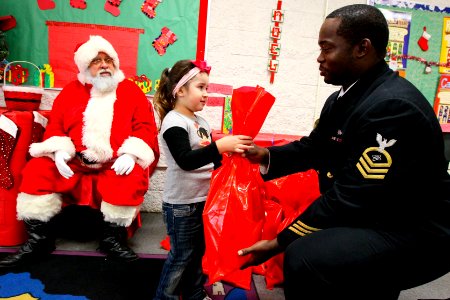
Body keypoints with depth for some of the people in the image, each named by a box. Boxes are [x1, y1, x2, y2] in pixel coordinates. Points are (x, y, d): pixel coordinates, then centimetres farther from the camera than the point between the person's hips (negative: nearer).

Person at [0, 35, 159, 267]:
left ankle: (112, 238, -13)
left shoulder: (131, 91, 9)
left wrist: (130, 153, -19)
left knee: (133, 178, -32)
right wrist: (59, 151, -11)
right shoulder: (71, 91, 16)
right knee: (37, 170, -18)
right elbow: (55, 126, 12)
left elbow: (146, 127, 0)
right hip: (74, 164, 3)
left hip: (115, 167, -2)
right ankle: (39, 238, -5)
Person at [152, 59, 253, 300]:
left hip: (202, 199, 8)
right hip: (181, 203, -8)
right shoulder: (174, 121, -17)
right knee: (181, 256, 4)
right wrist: (220, 146, -36)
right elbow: (186, 160, -29)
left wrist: (231, 152, 2)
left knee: (198, 252, 20)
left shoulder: (201, 122, 9)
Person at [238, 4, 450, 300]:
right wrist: (266, 155, -1)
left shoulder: (393, 107, -25)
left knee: (305, 257, -31)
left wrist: (280, 242, -23)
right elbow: (313, 147, 14)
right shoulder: (344, 97, 6)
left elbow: (352, 199, -27)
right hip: (366, 216, 10)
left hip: (413, 232, -9)